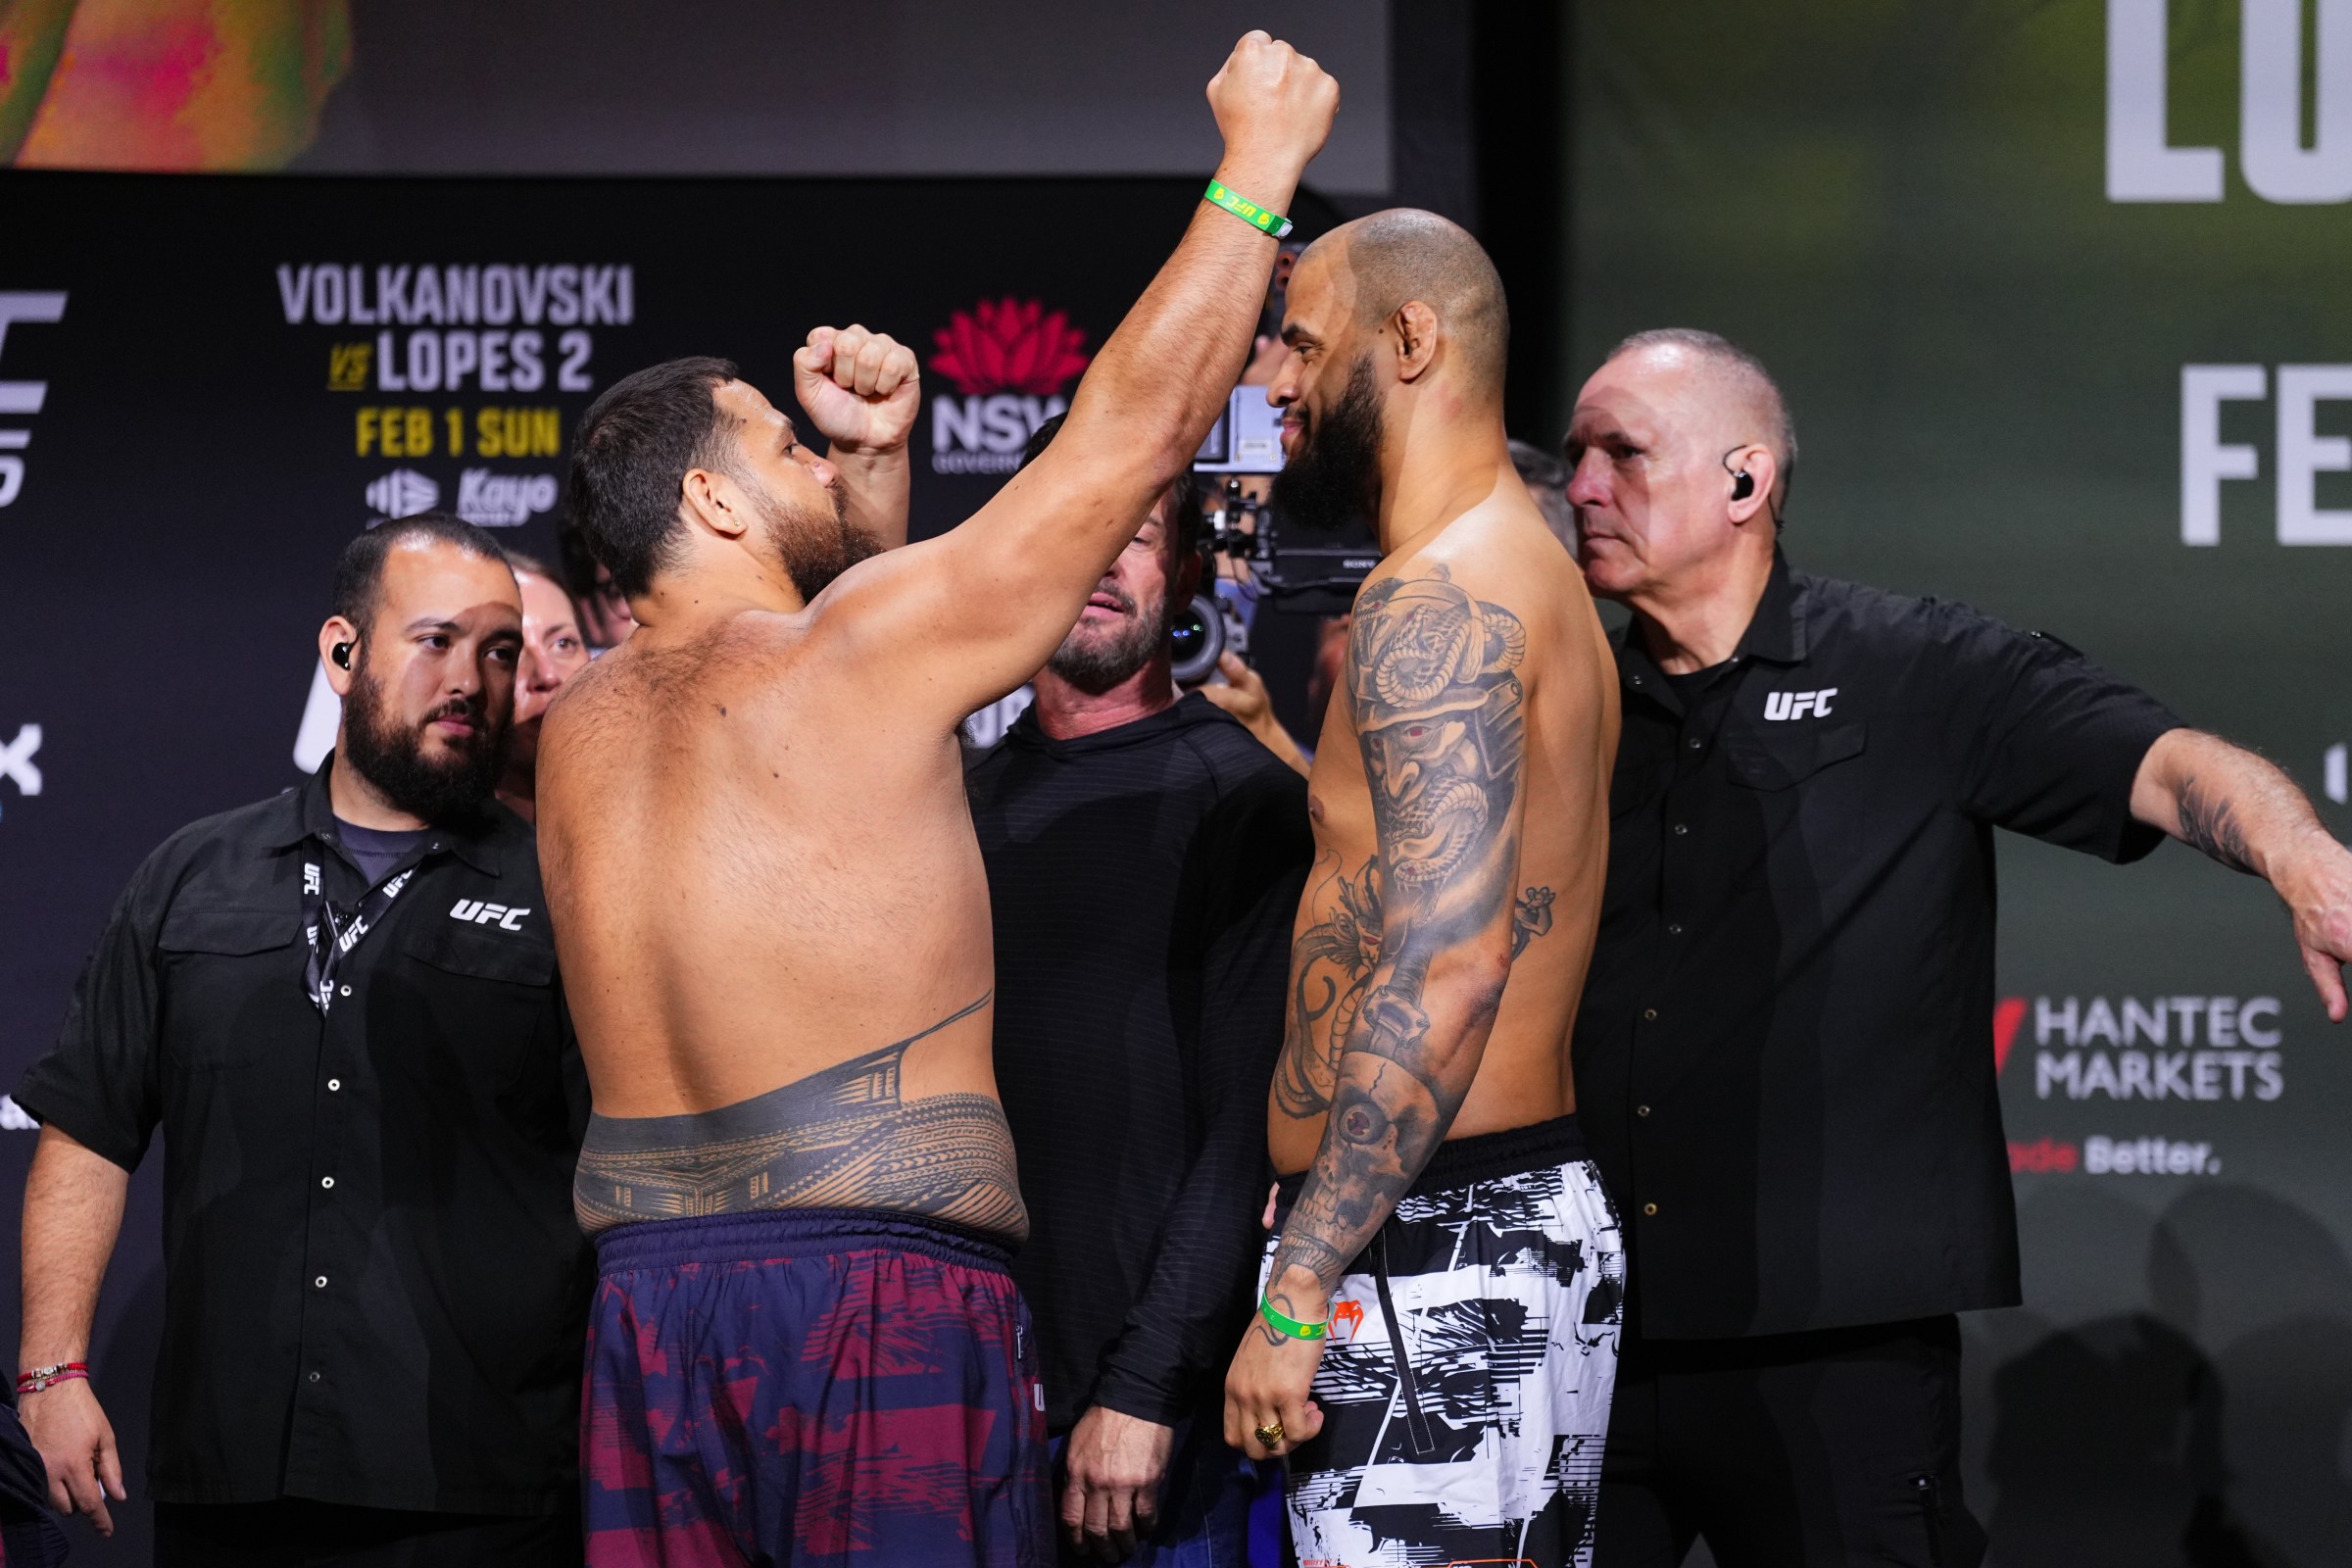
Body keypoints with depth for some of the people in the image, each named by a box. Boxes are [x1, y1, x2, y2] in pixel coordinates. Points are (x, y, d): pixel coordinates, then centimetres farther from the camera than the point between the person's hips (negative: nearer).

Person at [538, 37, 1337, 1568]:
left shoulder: (585, 726, 13)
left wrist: (879, 468, 27)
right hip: (875, 1291, -7)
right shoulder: (864, 648, -6)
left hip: (650, 1300, 7)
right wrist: (1259, 163, 10)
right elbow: (1135, 425, 0)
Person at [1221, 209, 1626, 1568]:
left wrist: (1298, 1293, -24)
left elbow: (1447, 966, -23)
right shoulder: (1535, 571, 20)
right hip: (1551, 1216, 11)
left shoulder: (1437, 597, -14)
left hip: (1432, 1250, -11)